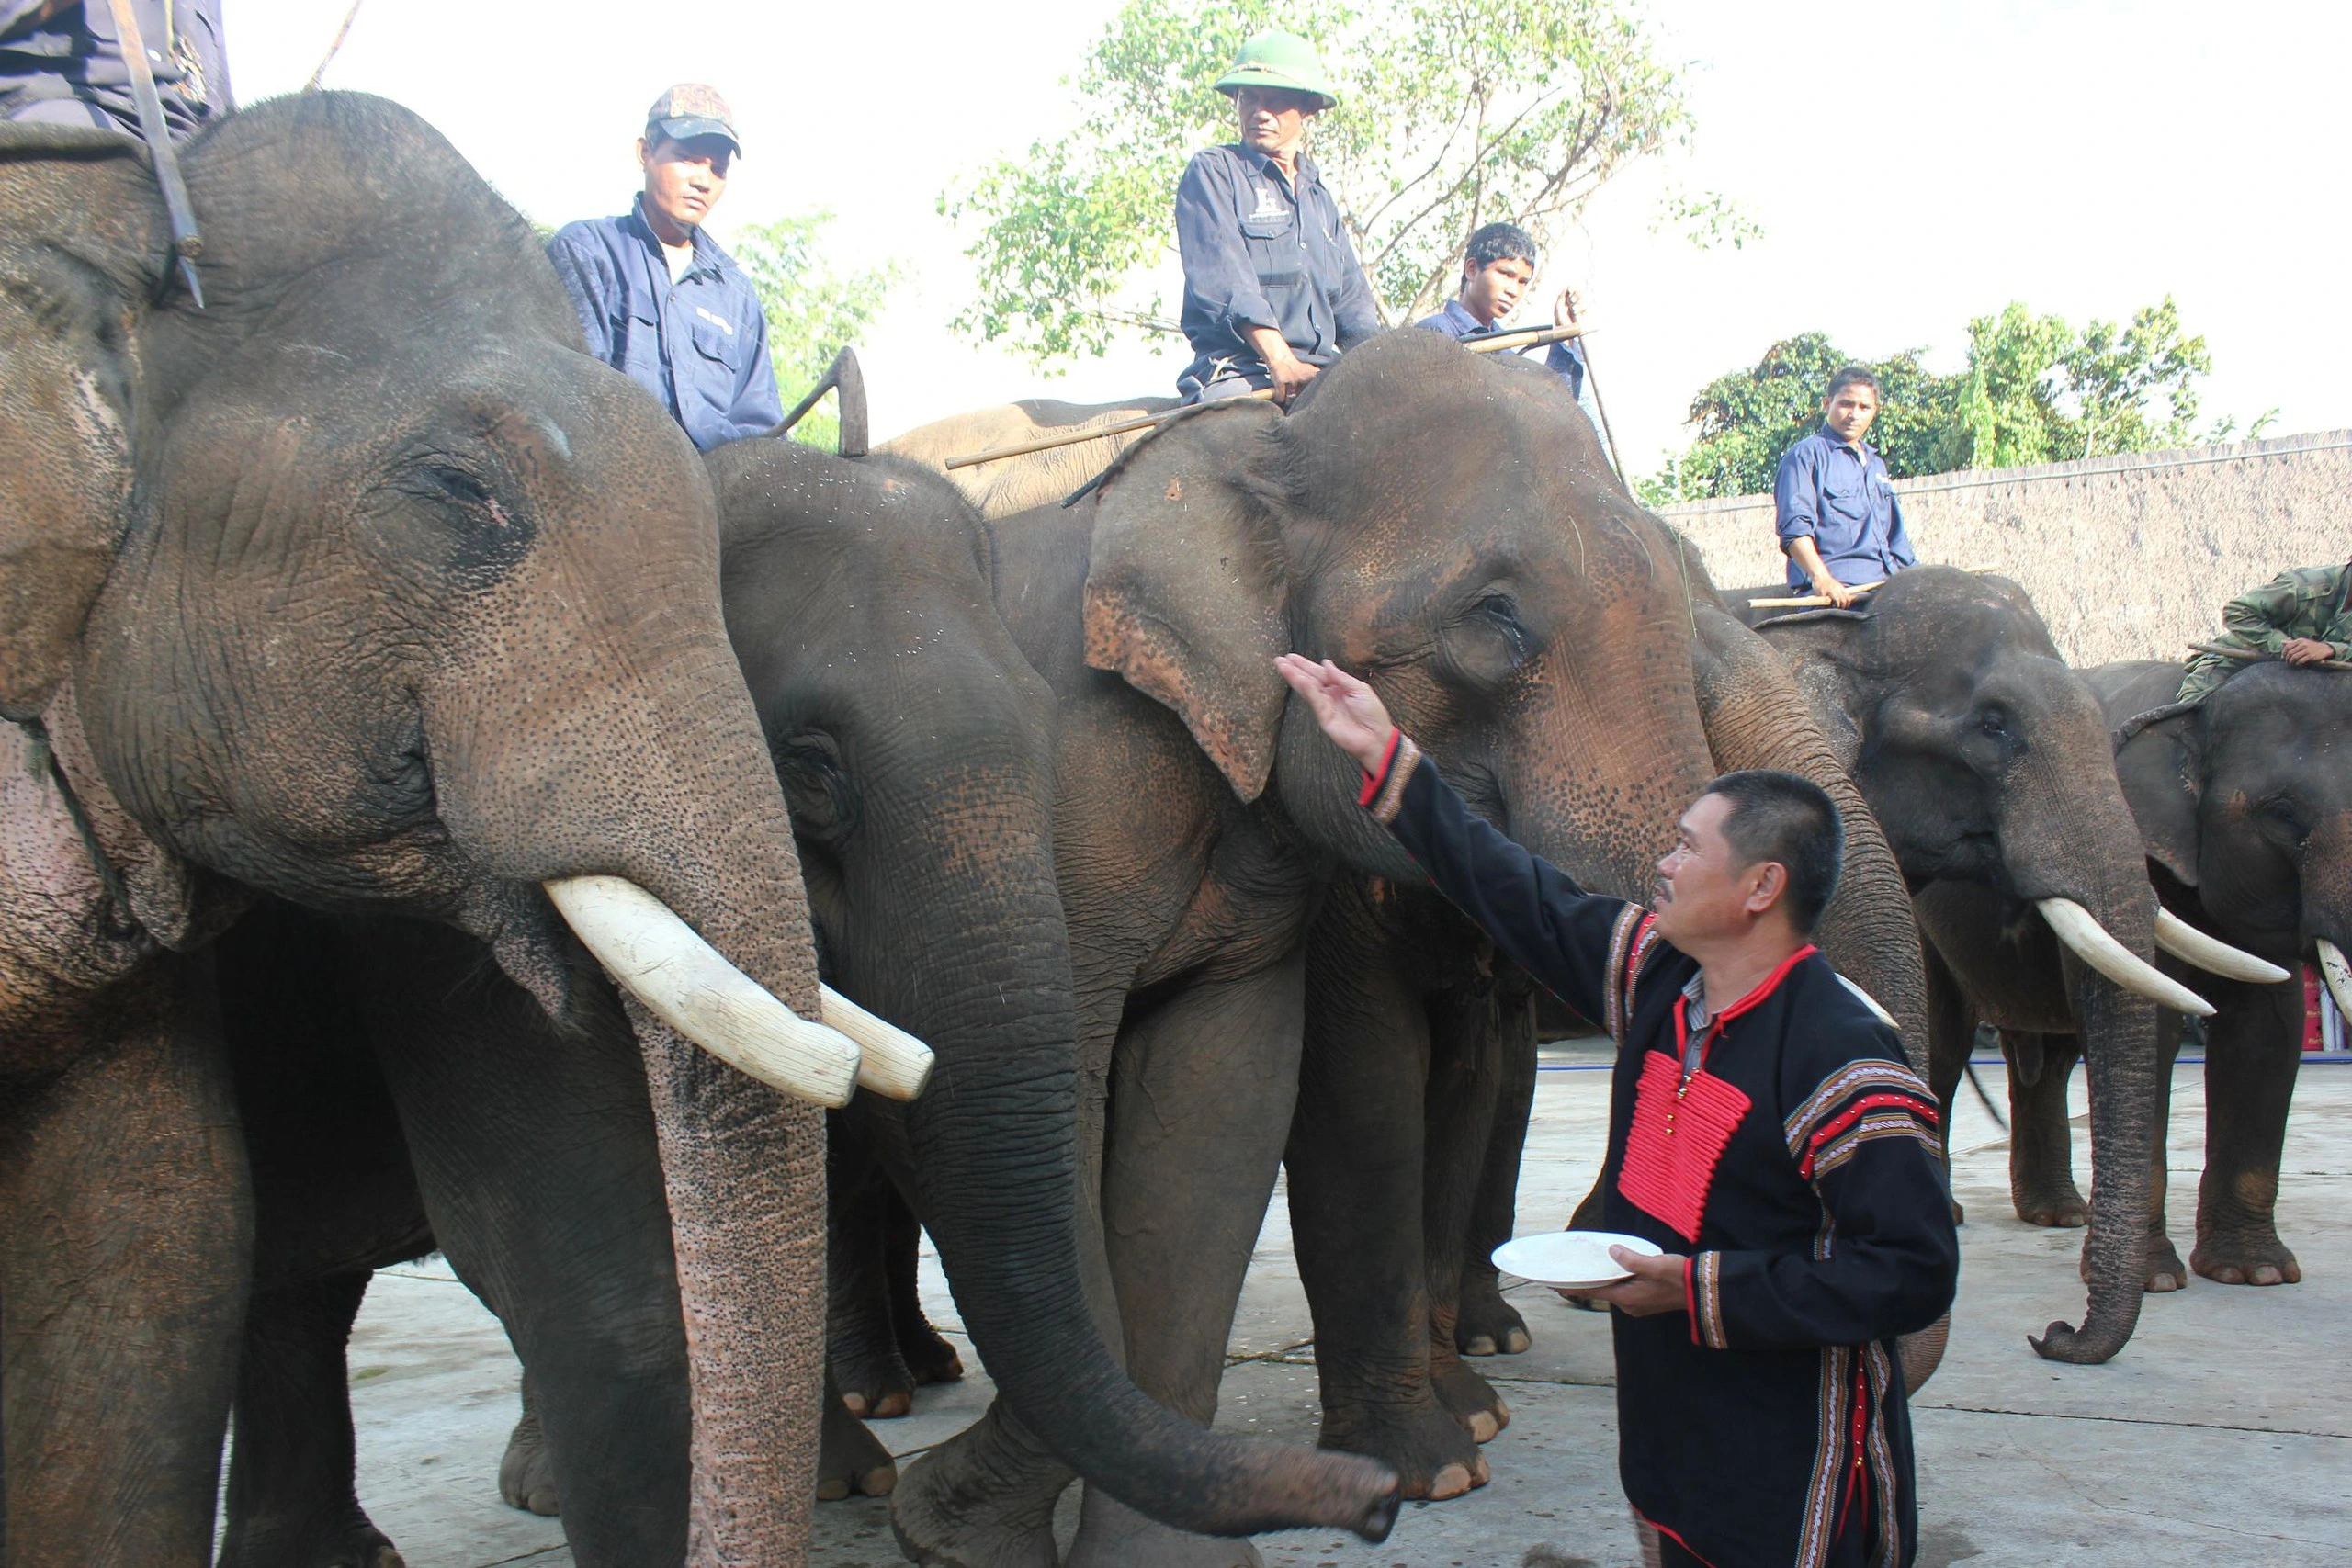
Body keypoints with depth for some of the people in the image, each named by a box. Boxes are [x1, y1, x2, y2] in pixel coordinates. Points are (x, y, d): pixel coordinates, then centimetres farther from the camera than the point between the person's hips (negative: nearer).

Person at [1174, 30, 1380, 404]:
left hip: (1322, 371, 6)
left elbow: (1351, 301, 22)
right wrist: (1281, 363, -22)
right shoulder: (1212, 172, 7)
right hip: (1238, 370, -6)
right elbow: (1223, 280, -8)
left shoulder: (1318, 196, 26)